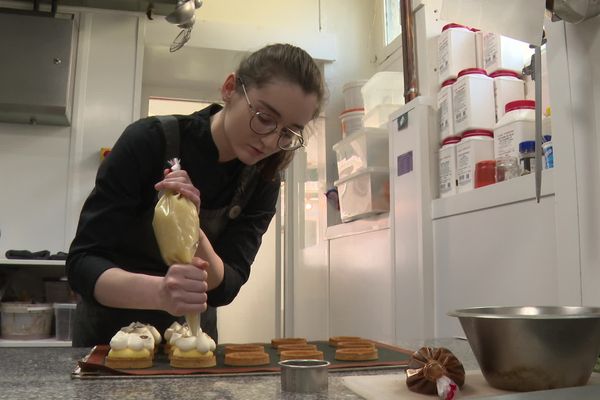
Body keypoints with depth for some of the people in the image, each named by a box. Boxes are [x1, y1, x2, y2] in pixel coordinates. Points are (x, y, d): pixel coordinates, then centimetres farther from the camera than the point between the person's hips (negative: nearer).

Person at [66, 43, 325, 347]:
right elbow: (82, 261, -27)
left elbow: (224, 287, -22)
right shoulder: (149, 142, -26)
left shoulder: (262, 182, -15)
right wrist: (159, 292, -45)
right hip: (112, 329, -2)